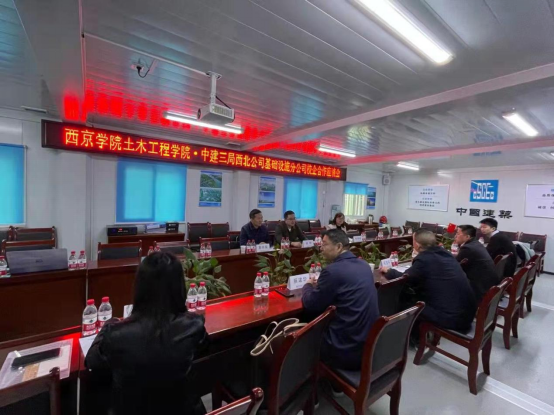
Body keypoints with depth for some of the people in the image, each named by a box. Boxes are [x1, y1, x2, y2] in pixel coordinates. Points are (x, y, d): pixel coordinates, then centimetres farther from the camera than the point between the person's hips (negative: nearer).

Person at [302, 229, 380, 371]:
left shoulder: (333, 270, -21)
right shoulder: (364, 265, 3)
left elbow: (311, 305, -11)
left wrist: (308, 286, 8)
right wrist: (318, 286, 12)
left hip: (348, 351, -7)